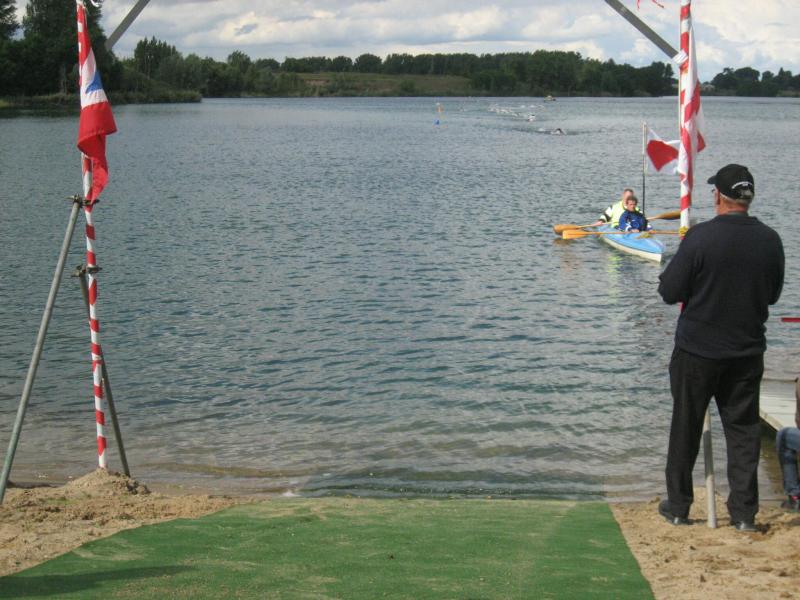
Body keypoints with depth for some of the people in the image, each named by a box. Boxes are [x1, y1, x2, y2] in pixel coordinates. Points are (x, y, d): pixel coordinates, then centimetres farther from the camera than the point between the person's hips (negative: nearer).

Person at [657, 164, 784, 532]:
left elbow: (670, 291, -13)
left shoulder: (701, 237, -18)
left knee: (686, 428, 10)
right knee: (743, 430, 11)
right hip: (748, 351, 3)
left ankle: (678, 507, 18)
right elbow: (773, 294, 9)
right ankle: (744, 513, 13)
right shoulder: (770, 240, -4)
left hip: (697, 350, -3)